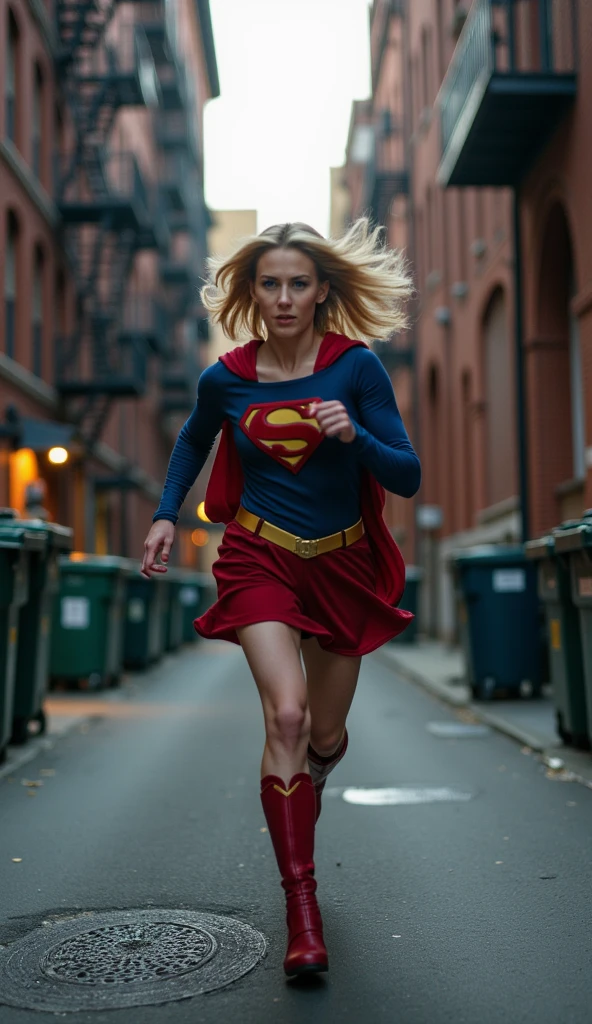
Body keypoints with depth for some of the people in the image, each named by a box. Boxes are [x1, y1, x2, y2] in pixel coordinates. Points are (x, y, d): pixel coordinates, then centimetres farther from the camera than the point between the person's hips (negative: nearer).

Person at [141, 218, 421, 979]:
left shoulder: (356, 367, -10)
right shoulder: (225, 380, -5)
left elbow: (407, 478, -10)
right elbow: (192, 442, 18)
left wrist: (354, 435, -27)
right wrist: (166, 514, 7)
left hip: (342, 564, 1)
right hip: (260, 559, -1)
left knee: (325, 733, 12)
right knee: (285, 714, -21)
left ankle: (300, 794, 51)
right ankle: (301, 910, -14)